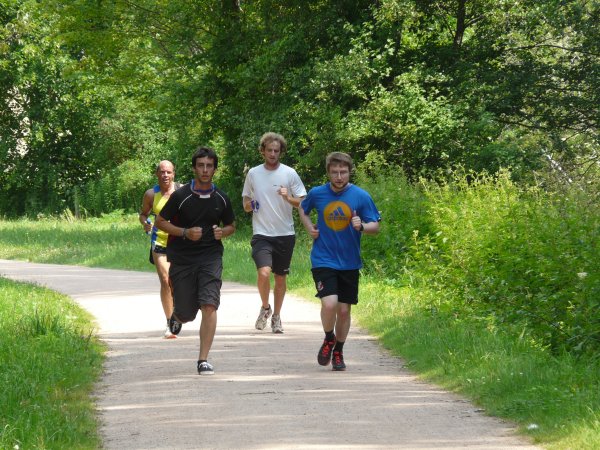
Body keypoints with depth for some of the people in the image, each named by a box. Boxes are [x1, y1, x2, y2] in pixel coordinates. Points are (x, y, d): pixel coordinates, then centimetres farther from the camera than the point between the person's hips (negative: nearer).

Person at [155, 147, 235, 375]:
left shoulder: (221, 199, 4)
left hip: (211, 256, 1)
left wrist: (223, 232, -5)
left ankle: (203, 360, -12)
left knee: (209, 306, -17)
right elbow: (160, 222, -1)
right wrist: (185, 232, -14)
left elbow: (231, 225, 19)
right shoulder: (180, 196, -6)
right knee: (186, 314, 5)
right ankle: (177, 316, 46)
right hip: (182, 259, -1)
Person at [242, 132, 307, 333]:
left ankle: (276, 316, 26)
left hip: (285, 234, 1)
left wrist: (288, 198, -19)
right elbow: (245, 204, 15)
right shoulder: (253, 174, 5)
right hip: (261, 234, 0)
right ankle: (265, 307, 6)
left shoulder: (289, 173, 0)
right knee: (264, 272, -20)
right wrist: (250, 204, -8)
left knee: (280, 277, 10)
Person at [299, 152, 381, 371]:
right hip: (323, 260, -1)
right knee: (329, 303, -19)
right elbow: (302, 209, 21)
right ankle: (328, 339, 10)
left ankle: (338, 352, 27)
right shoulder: (317, 194, -1)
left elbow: (376, 227, -1)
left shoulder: (361, 196, -5)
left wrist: (362, 226, -22)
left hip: (349, 263, 1)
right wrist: (309, 228, 3)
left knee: (344, 310, 6)